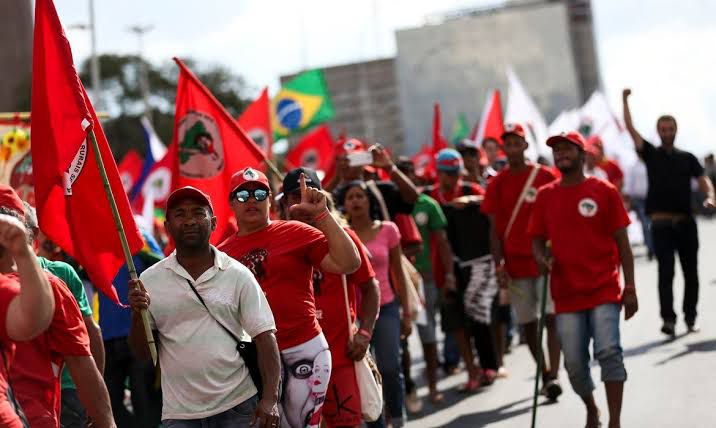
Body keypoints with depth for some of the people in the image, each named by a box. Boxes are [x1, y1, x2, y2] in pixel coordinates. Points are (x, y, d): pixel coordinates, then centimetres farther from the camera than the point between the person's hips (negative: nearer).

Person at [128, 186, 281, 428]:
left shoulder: (238, 275, 1)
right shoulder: (150, 280, 4)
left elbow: (264, 337, -2)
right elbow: (142, 353, 7)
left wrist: (270, 398, -12)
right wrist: (138, 315, -11)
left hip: (237, 407, -1)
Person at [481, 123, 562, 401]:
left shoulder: (545, 177, 0)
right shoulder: (497, 184, 4)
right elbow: (495, 229, 5)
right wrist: (499, 266, -2)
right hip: (515, 265, 2)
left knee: (551, 316, -12)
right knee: (527, 322, 7)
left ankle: (554, 375, -15)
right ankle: (545, 374, 20)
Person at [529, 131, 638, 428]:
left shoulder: (604, 191, 0)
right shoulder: (545, 196, 7)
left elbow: (622, 243, 2)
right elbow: (537, 239, 12)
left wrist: (629, 287, -4)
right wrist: (541, 258, -12)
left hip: (604, 289, -3)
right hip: (566, 293, 3)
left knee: (608, 351, -17)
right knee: (574, 364, 5)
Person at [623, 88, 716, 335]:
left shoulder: (687, 158, 12)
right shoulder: (651, 154, 8)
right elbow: (630, 129, 2)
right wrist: (625, 101, -4)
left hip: (686, 222, 2)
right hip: (661, 223, -2)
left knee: (690, 272, 7)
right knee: (666, 271, -10)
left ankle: (690, 317, 18)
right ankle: (668, 320, -16)